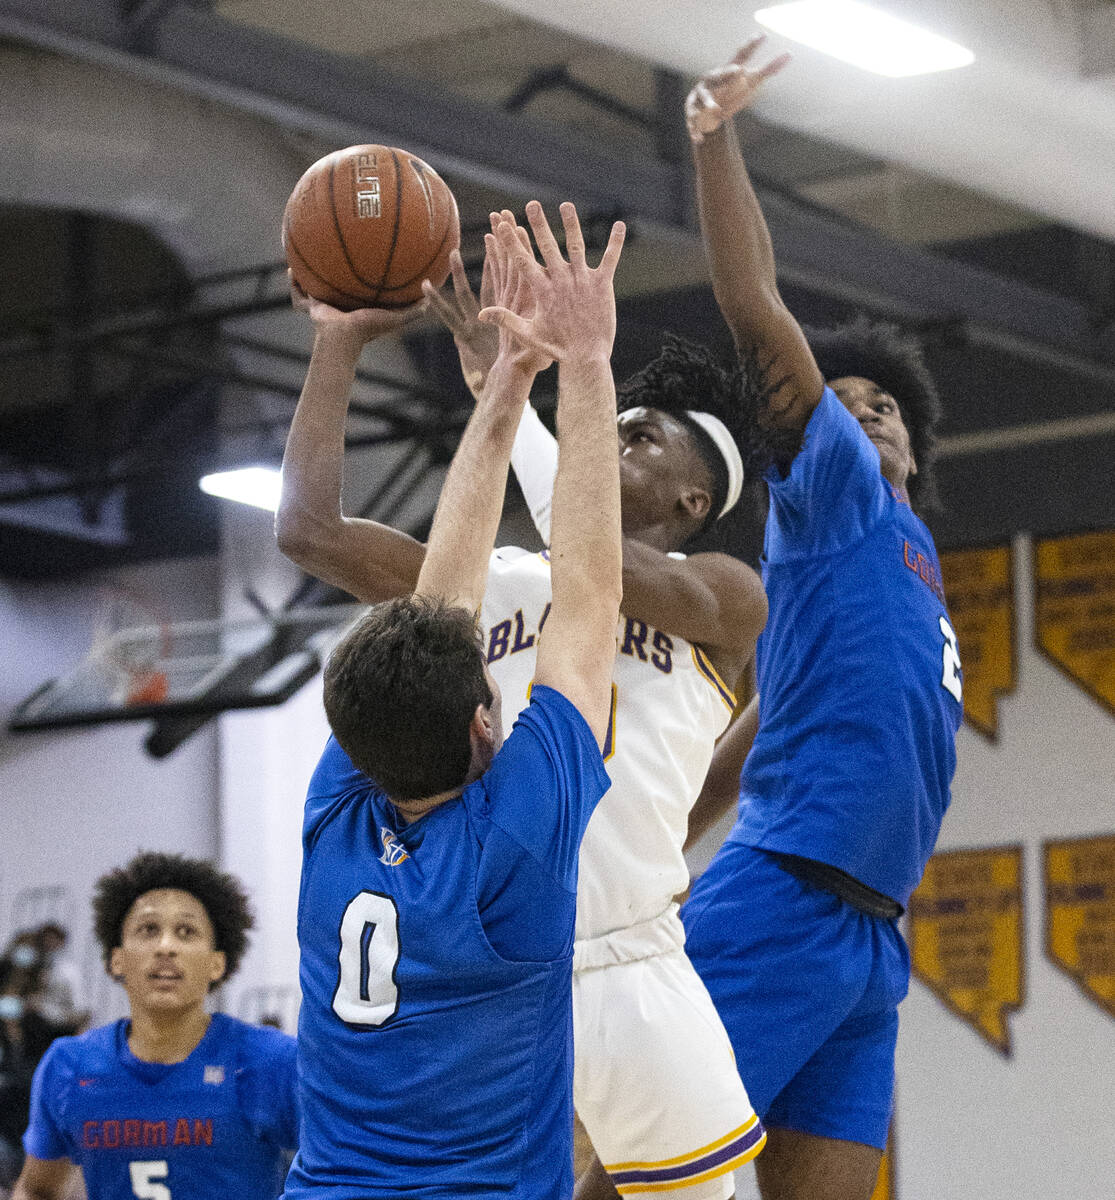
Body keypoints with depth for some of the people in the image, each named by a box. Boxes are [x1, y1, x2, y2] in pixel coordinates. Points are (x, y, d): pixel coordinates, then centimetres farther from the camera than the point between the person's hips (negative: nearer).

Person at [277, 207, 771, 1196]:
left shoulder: (723, 595, 8)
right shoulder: (489, 584, 19)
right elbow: (310, 530, 11)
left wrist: (504, 385, -9)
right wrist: (339, 345, 11)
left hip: (625, 972, -2)